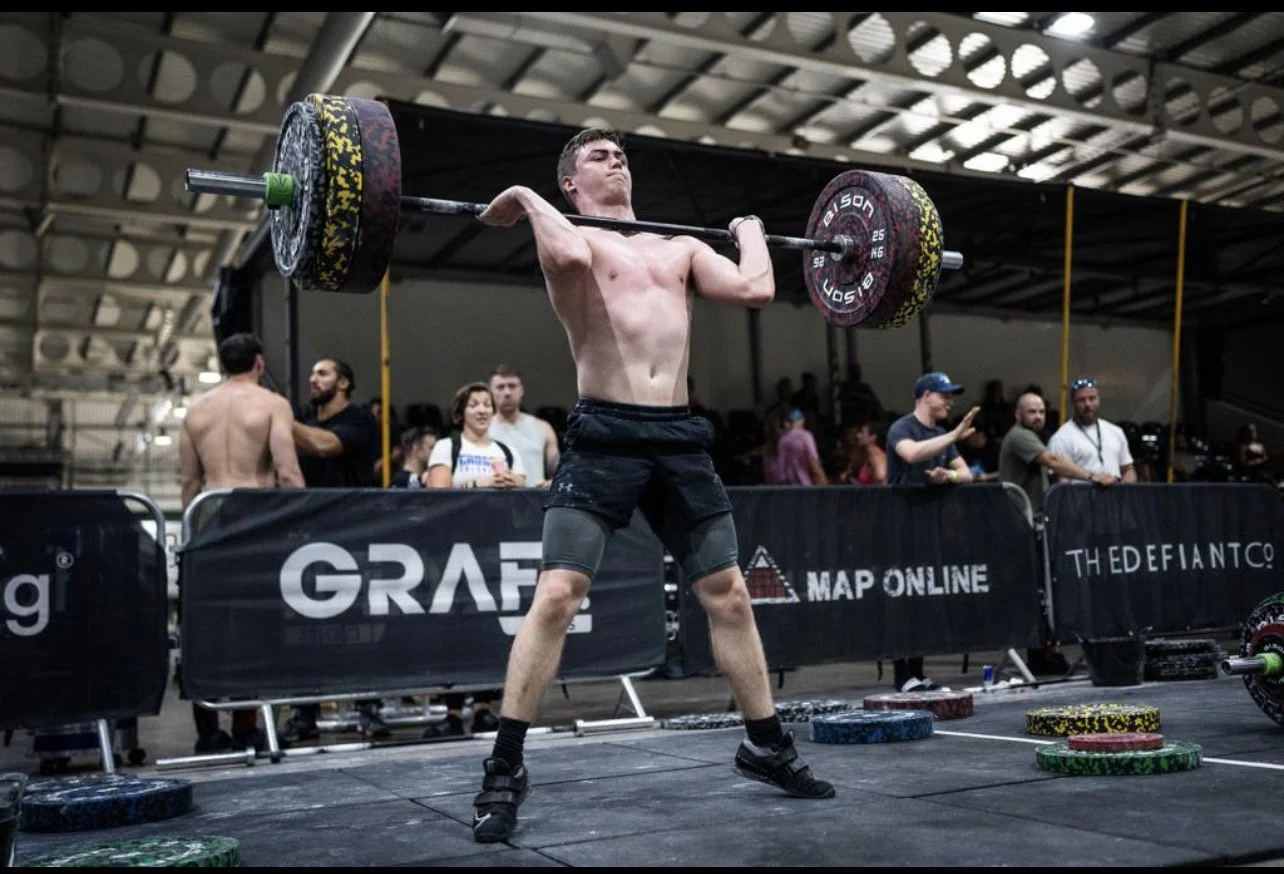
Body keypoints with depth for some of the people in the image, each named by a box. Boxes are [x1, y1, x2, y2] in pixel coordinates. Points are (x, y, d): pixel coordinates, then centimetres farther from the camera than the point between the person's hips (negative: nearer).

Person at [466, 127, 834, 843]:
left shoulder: (683, 247, 20)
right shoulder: (571, 235, 5)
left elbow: (756, 290, 4)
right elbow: (571, 256, -22)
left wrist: (751, 236, 20)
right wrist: (524, 200, -6)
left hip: (681, 439, 5)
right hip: (605, 437, -5)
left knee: (731, 596, 9)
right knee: (557, 595, -13)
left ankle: (767, 746, 24)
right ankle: (505, 770, -3)